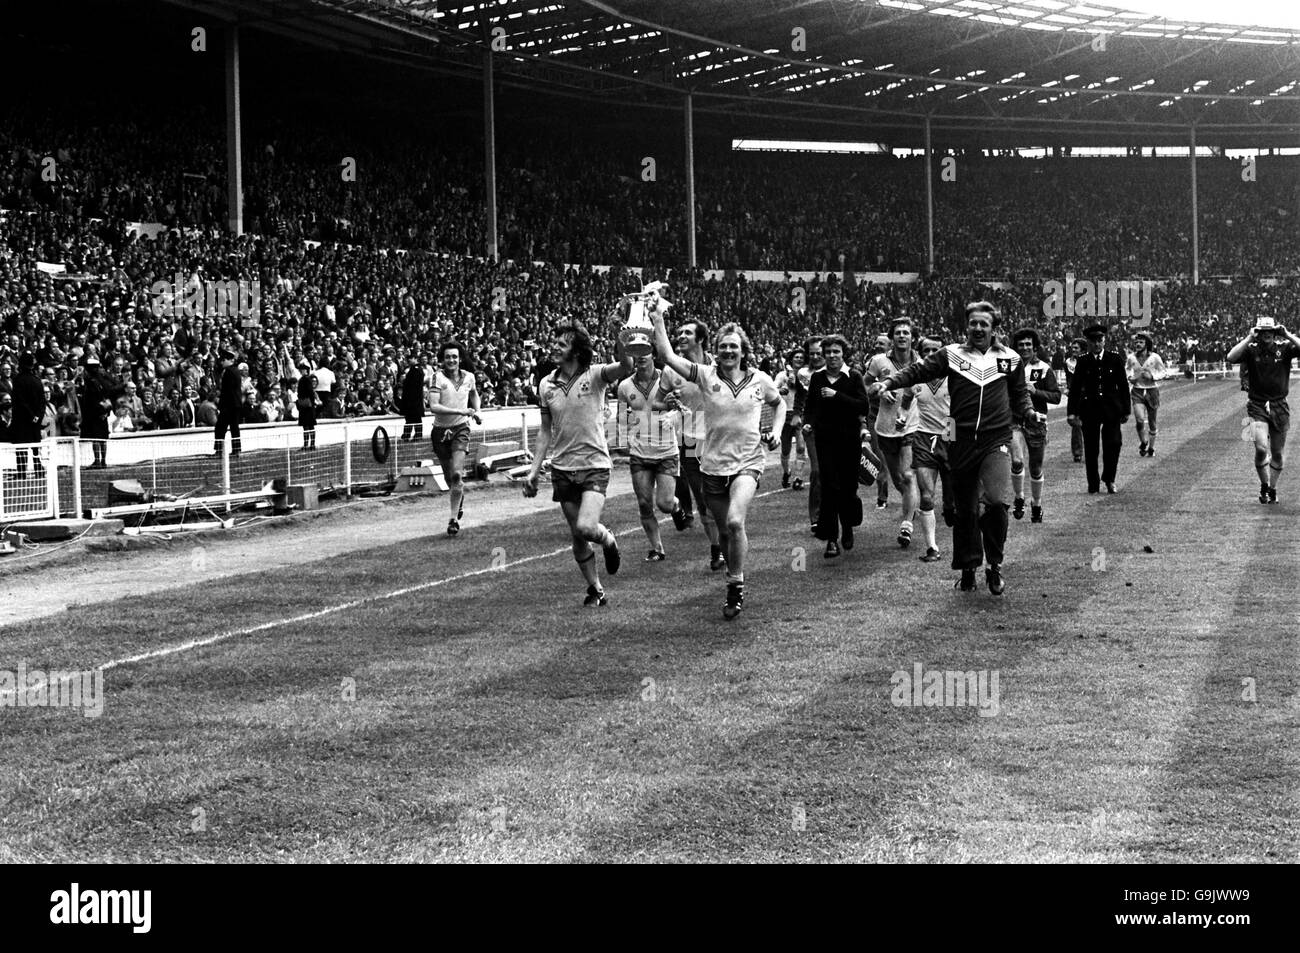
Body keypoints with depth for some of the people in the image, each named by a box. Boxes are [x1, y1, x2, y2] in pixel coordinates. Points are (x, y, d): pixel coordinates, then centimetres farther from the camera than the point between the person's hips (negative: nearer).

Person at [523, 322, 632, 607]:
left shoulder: (595, 375, -8)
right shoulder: (546, 385, 4)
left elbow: (626, 368, -28)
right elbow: (546, 431, 11)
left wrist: (621, 344, -49)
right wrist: (533, 472, 6)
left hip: (594, 465, -4)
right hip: (562, 468, 4)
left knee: (585, 528, -20)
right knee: (577, 536, 7)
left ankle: (608, 540, 14)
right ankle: (595, 589, 21)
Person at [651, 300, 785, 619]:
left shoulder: (760, 380, 2)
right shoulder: (706, 375, -1)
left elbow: (779, 403, 22)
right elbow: (668, 356, -11)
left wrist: (776, 431, 6)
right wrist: (657, 319, -17)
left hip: (748, 463, -2)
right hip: (713, 464, 2)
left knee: (735, 522, -23)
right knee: (724, 531, 10)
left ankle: (736, 584, -8)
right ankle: (734, 578, 33)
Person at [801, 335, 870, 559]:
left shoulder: (854, 377, -1)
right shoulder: (817, 378, 7)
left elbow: (864, 406, -11)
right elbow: (810, 406, 16)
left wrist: (837, 396, -17)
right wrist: (808, 422, -4)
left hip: (850, 439, -1)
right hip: (825, 439, 1)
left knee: (848, 487, 3)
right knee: (830, 487, -8)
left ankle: (848, 528, 31)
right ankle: (831, 539, -6)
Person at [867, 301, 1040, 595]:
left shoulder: (1009, 359, 9)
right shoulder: (952, 355, 4)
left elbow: (1019, 393, 20)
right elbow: (918, 371, -2)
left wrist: (1028, 412, 1)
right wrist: (888, 382, -15)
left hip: (996, 441, -1)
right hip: (962, 442, 1)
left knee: (997, 500, -20)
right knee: (965, 509, 8)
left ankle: (995, 565, -2)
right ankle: (968, 569, 23)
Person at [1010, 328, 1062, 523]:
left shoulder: (1044, 369, 0)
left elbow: (1056, 397, -2)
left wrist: (1036, 391, -15)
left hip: (1036, 421, 0)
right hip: (1014, 420, 0)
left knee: (1036, 468, 7)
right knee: (1017, 461, -18)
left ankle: (1037, 505, 26)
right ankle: (1019, 499, 3)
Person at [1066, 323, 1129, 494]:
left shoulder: (1115, 359, 4)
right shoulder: (1083, 361, 3)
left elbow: (1123, 386, 8)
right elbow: (1075, 388, 3)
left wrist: (1125, 410, 6)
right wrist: (1072, 412, -4)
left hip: (1111, 409, 0)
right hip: (1089, 408, 0)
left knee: (1114, 443, -11)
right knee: (1091, 448, 2)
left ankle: (1108, 478, 10)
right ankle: (1093, 485, 13)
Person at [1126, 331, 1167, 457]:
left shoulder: (1155, 357, -6)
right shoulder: (1131, 357, 1)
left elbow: (1163, 372, 4)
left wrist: (1152, 376, -14)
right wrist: (1130, 377, -1)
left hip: (1152, 391, -1)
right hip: (1137, 391, 1)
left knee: (1152, 423, 8)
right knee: (1139, 420, -18)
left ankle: (1151, 448, 26)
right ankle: (1143, 443, 7)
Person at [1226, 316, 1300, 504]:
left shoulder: (1284, 348, -1)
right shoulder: (1251, 349, -3)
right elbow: (1231, 358, -19)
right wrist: (1249, 338, -19)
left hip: (1279, 406, 2)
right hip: (1257, 406, -2)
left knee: (1278, 454, 10)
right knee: (1261, 448, -17)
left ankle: (1272, 489, 29)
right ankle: (1264, 486, 4)